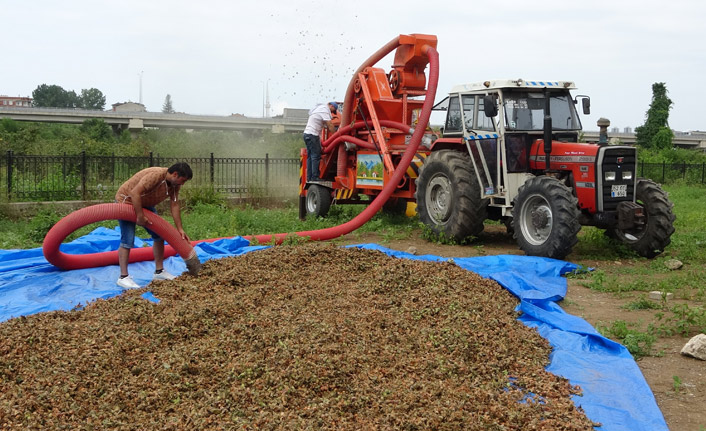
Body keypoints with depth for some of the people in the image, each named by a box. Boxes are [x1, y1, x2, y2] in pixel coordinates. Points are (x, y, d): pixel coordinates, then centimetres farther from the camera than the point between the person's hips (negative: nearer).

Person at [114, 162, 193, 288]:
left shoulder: (174, 183, -7)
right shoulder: (156, 176, -35)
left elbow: (174, 205, -4)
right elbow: (134, 193, -39)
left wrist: (180, 229, -6)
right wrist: (140, 217, -35)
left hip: (144, 204, 9)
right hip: (126, 201, -9)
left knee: (159, 235, 6)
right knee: (128, 240, -14)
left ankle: (159, 271, 14)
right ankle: (123, 277, -10)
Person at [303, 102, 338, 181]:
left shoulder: (319, 108, 22)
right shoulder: (325, 110, -10)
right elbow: (330, 125, -16)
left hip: (307, 134, 10)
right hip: (312, 135, -10)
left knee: (310, 156, 9)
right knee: (316, 157, -10)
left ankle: (309, 178, 8)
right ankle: (315, 177, -12)